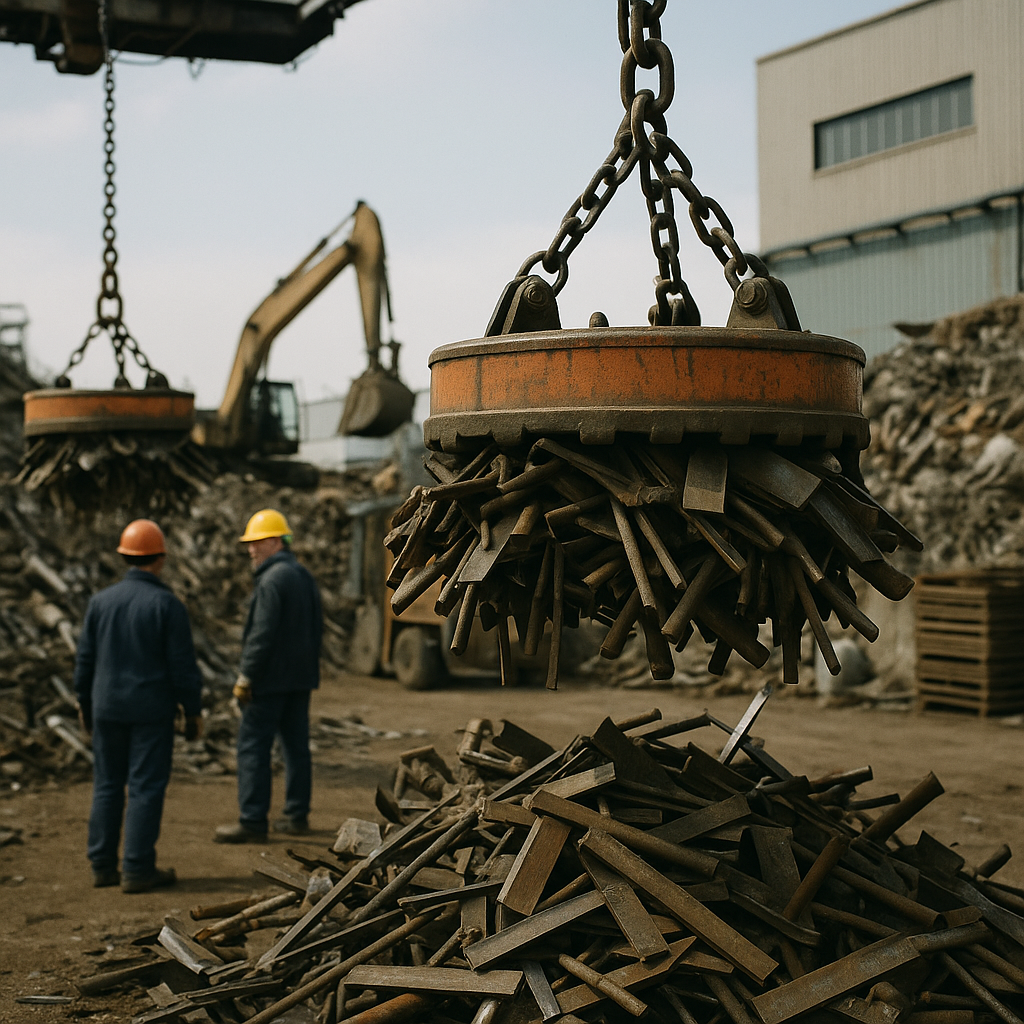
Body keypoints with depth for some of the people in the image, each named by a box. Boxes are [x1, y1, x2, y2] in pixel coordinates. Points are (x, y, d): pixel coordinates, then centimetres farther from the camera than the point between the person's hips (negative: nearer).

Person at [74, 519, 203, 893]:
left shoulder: (101, 600, 2)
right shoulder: (166, 605, -11)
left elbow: (85, 658, 8)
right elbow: (182, 664, -10)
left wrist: (85, 703, 20)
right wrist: (193, 710, 0)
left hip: (107, 707, 4)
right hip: (152, 710, -4)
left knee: (107, 785, 12)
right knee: (145, 788, 0)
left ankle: (103, 865, 16)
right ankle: (137, 869, 1)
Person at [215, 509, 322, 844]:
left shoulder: (272, 580, -16)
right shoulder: (304, 576, 13)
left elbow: (262, 634, -20)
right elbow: (317, 627, 18)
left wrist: (246, 676, -16)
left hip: (271, 678, -9)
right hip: (301, 678, 9)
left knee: (253, 746, -4)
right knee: (297, 744, 12)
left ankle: (252, 821, -4)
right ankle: (297, 815, 18)